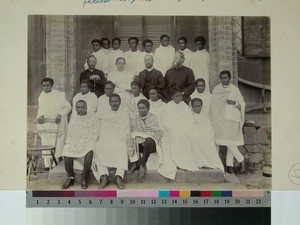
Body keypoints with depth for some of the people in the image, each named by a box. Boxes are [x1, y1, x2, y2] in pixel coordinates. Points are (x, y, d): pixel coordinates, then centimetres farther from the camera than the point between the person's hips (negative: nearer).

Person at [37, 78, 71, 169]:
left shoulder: (59, 95, -7)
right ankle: (47, 164, 9)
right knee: (45, 144, 4)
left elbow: (68, 107, -4)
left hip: (56, 124, -5)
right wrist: (40, 116, -4)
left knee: (57, 144, -7)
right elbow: (40, 109, 16)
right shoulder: (42, 95, 9)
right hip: (44, 124, 5)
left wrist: (60, 115, -16)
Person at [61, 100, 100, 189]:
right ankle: (70, 177, -16)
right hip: (74, 144, 3)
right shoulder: (73, 120, 22)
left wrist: (85, 144, -12)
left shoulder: (92, 120, 11)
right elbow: (69, 136, 18)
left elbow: (95, 136, 3)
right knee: (66, 150, -29)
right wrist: (69, 144, -3)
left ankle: (84, 178, -24)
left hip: (88, 143, -3)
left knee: (90, 151, -36)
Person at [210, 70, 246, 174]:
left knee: (230, 142, -2)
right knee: (229, 143, -3)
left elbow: (242, 103, 3)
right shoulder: (216, 90, 5)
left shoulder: (235, 90, 3)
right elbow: (213, 105, 10)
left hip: (232, 119, 0)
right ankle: (241, 160, 12)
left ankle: (229, 164, 7)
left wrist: (234, 103, -18)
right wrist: (212, 119, 7)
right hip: (220, 120, 1)